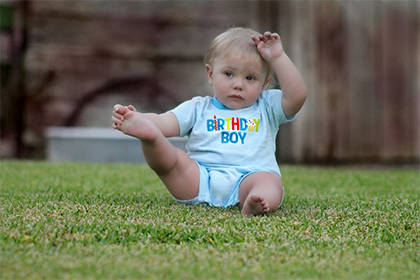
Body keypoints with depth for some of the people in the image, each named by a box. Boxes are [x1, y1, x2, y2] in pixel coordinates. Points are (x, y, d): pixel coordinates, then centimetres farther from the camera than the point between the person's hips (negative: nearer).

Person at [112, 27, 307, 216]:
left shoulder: (267, 107, 22)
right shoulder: (198, 108, 20)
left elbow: (297, 96, 4)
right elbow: (165, 122, 4)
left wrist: (278, 57, 3)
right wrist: (138, 119, -18)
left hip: (249, 176, -1)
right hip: (199, 178, 1)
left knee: (269, 180, -33)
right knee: (172, 157, -22)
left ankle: (253, 205, -65)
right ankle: (147, 135, -53)